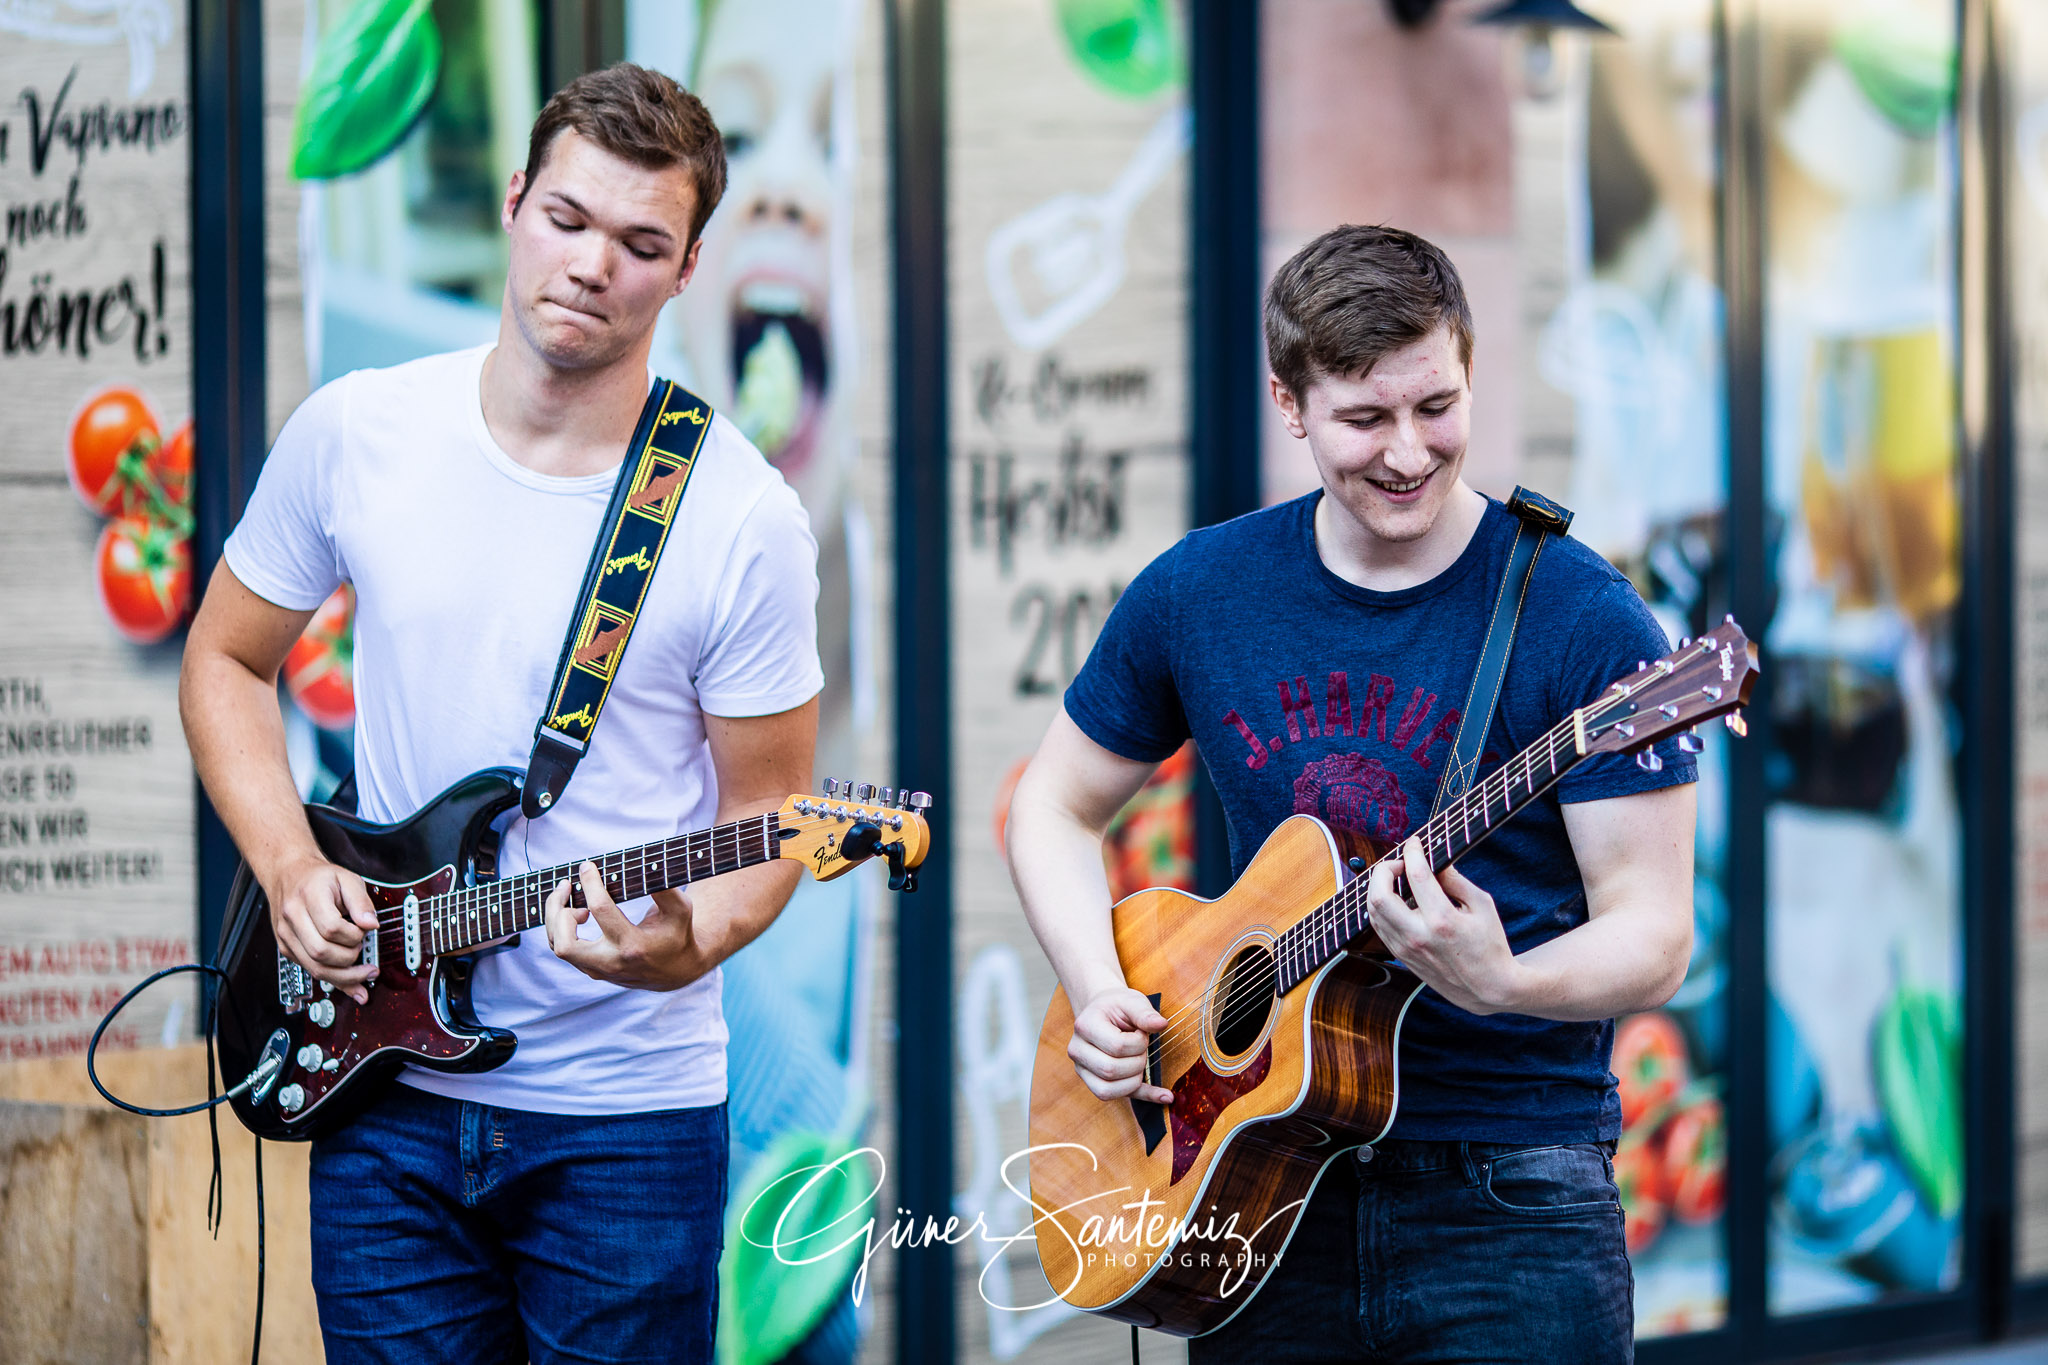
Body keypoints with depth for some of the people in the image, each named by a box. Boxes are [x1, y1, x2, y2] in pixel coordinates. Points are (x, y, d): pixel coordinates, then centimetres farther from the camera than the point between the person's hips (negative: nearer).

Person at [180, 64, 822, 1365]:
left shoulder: (742, 521, -9)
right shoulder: (354, 434, -1)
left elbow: (767, 808, -2)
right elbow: (227, 661, 11)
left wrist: (689, 944, -22)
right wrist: (290, 867, -4)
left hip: (628, 1118, -2)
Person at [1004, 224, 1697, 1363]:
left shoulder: (1581, 620, -9)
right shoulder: (1198, 595, 4)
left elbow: (1652, 936, -11)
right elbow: (1054, 805, 17)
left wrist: (1498, 983, -30)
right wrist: (1099, 992, 0)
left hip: (1509, 1199, -3)